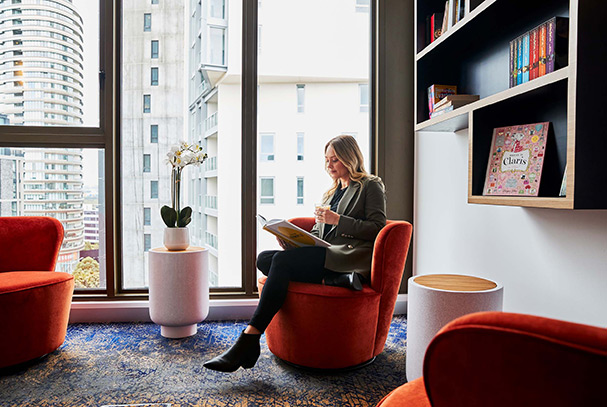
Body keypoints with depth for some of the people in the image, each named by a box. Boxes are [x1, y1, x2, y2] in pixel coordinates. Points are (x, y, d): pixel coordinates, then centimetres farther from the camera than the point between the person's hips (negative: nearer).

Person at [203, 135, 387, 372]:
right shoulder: (330, 193, 29)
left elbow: (378, 228, -4)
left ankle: (249, 339, -28)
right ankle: (334, 280, -24)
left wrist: (338, 220, -13)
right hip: (324, 255, 8)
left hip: (350, 256, -8)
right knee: (264, 259, -15)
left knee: (282, 261, -28)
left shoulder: (371, 185, 8)